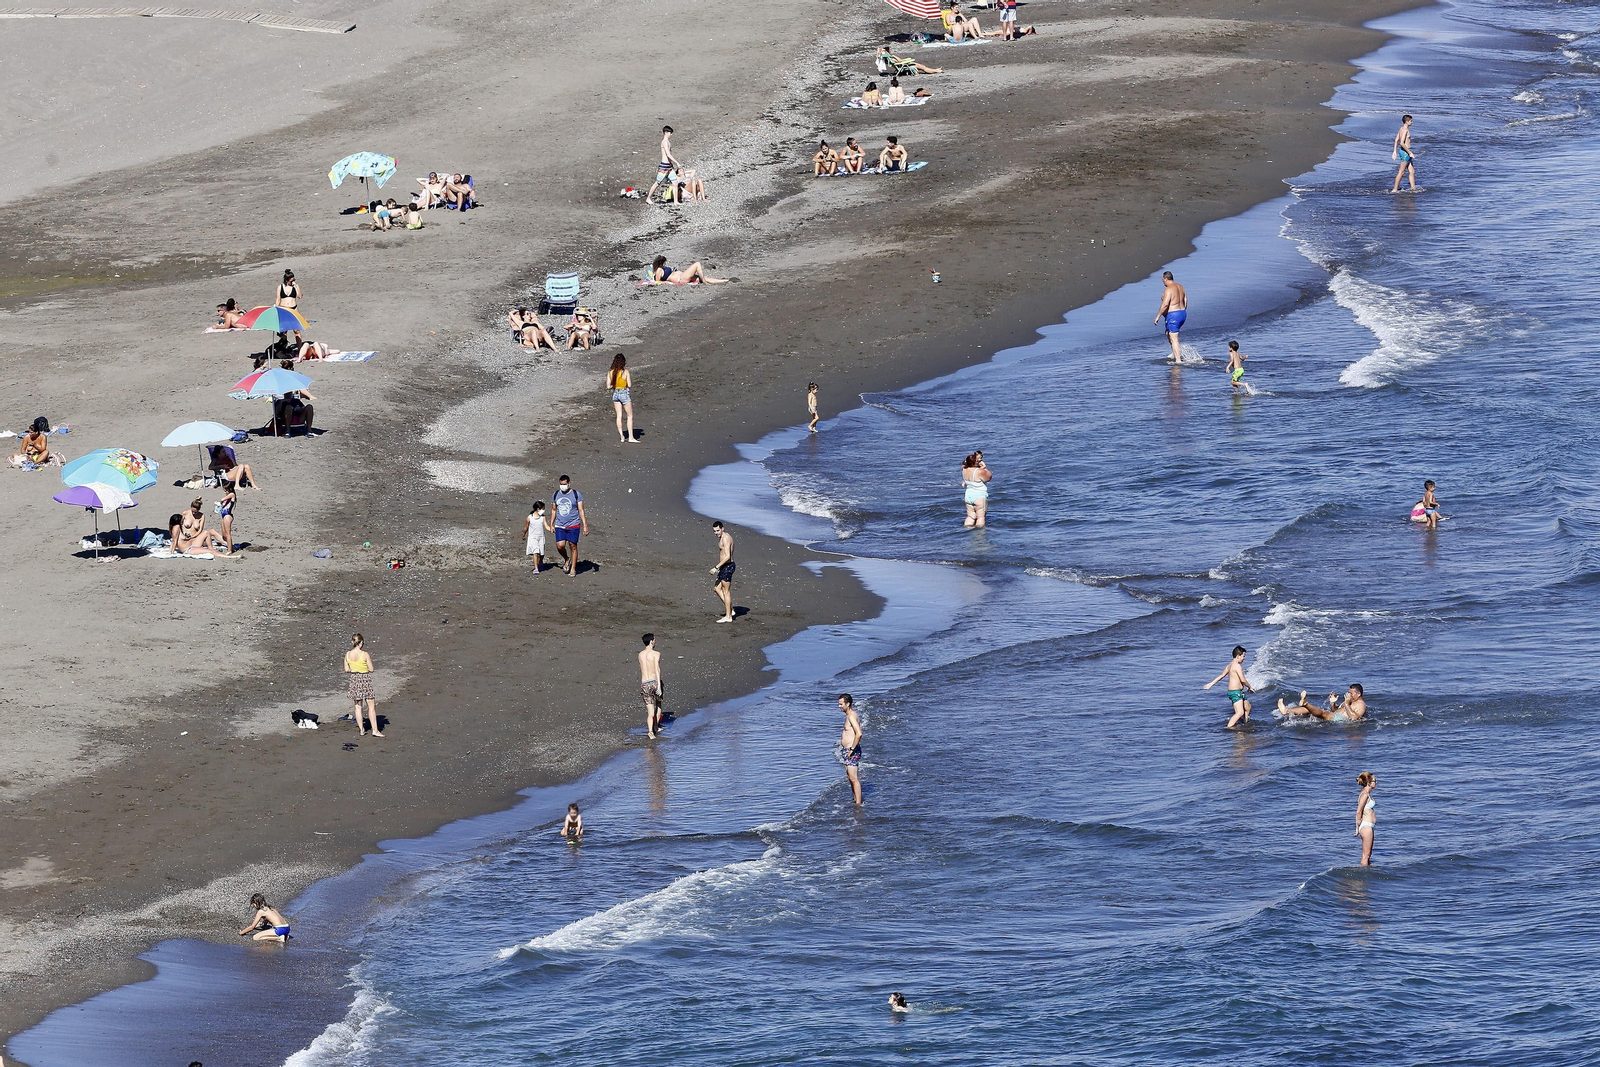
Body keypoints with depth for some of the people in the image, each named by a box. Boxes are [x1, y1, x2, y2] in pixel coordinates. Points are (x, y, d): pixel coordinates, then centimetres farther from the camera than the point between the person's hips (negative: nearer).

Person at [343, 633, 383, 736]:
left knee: (358, 705, 15)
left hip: (354, 679, 4)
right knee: (371, 705, 3)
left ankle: (361, 729, 17)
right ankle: (375, 730, 2)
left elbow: (346, 670, 3)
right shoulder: (365, 654, -17)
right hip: (365, 679, -4)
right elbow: (371, 669, -12)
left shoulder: (347, 655, -4)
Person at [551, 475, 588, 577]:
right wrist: (551, 524, 13)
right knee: (560, 546, -9)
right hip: (560, 526, 3)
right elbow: (553, 510, 17)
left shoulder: (576, 494, -3)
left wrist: (585, 525, -7)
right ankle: (566, 559, 22)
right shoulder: (556, 495, 8)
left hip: (573, 525, -3)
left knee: (573, 546, 0)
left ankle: (573, 569, 9)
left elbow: (581, 510, -3)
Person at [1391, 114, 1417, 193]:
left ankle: (1413, 188, 15)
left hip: (1403, 151, 10)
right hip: (1405, 152, -10)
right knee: (1401, 172, -3)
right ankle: (1395, 189, 1)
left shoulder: (1401, 129, 12)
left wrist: (1395, 151, 22)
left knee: (1412, 171, 12)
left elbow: (1396, 140, 18)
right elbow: (1402, 143, -25)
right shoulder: (1405, 130, -18)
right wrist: (1410, 152, -21)